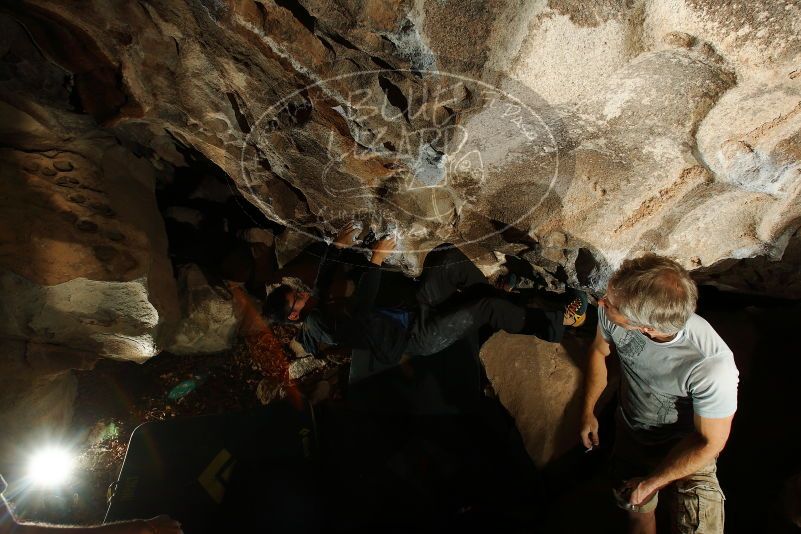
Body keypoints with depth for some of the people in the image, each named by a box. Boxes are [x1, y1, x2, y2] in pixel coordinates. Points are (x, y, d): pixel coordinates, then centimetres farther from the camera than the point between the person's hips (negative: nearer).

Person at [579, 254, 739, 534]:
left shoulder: (712, 366, -39)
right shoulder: (612, 312, -28)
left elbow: (710, 442, -21)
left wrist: (650, 482, -12)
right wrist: (588, 412, 5)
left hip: (688, 450, -3)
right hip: (630, 433, 3)